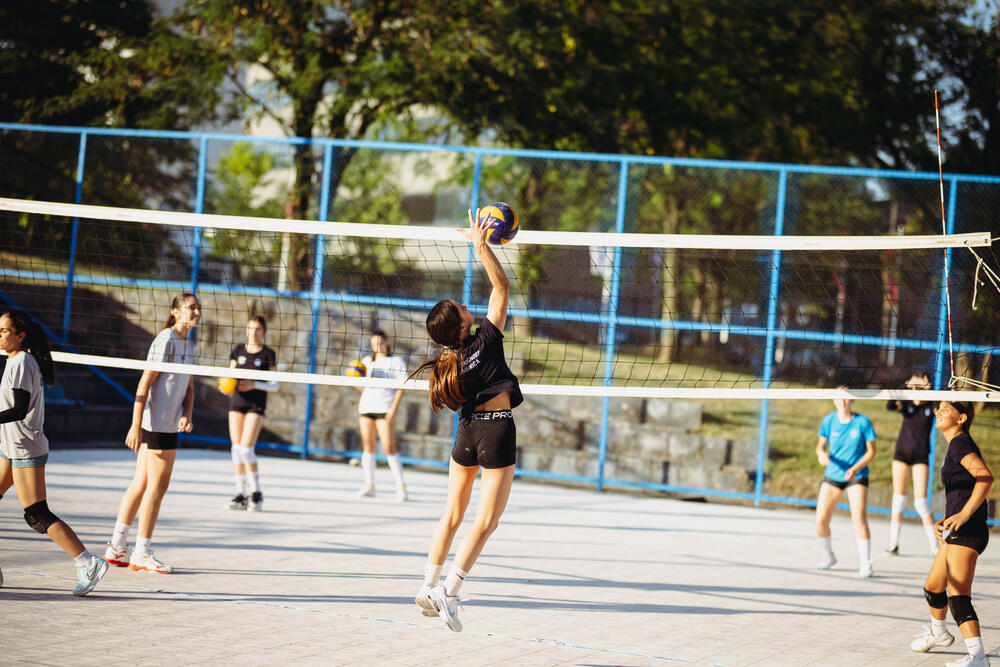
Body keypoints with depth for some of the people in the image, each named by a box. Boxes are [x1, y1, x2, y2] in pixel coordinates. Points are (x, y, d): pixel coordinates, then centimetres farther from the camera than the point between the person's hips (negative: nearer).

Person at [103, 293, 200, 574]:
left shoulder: (188, 343, 15)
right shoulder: (166, 340, -13)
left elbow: (189, 387, 18)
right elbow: (144, 384, -16)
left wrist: (187, 415, -1)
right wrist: (135, 426, -19)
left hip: (171, 422, 9)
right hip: (158, 423, -9)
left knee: (141, 483, 12)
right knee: (158, 486, -3)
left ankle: (116, 547, 19)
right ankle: (142, 553, 4)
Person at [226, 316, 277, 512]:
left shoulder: (268, 354, -1)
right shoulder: (238, 350, 10)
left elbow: (274, 385, -2)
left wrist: (254, 385, -16)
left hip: (256, 405, -4)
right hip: (237, 402, 4)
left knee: (246, 448, -14)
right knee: (236, 448, 2)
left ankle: (256, 493, 0)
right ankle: (241, 494, 8)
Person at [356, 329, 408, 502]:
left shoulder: (396, 361, 3)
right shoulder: (367, 361, 16)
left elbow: (400, 388, -2)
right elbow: (362, 385, 18)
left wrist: (393, 409, -12)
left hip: (384, 409, -5)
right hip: (366, 406, 5)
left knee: (389, 448, -11)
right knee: (368, 446, 4)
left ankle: (400, 486, -8)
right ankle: (369, 485, 9)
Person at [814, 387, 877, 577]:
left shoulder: (863, 422, -10)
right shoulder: (829, 420, -1)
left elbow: (871, 451, -5)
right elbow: (821, 445, 5)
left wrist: (856, 469, -20)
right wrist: (822, 454, -19)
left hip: (857, 476, -3)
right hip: (832, 475, 3)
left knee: (859, 518, -18)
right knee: (820, 520, -1)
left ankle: (865, 564, -9)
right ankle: (828, 557, 25)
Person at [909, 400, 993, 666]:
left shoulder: (961, 443, -11)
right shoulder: (955, 445, 19)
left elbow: (985, 477, -26)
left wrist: (963, 515, -31)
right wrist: (945, 521, 16)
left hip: (967, 533, -10)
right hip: (955, 533, 10)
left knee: (958, 596, -21)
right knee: (933, 588, 27)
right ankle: (938, 633, 51)